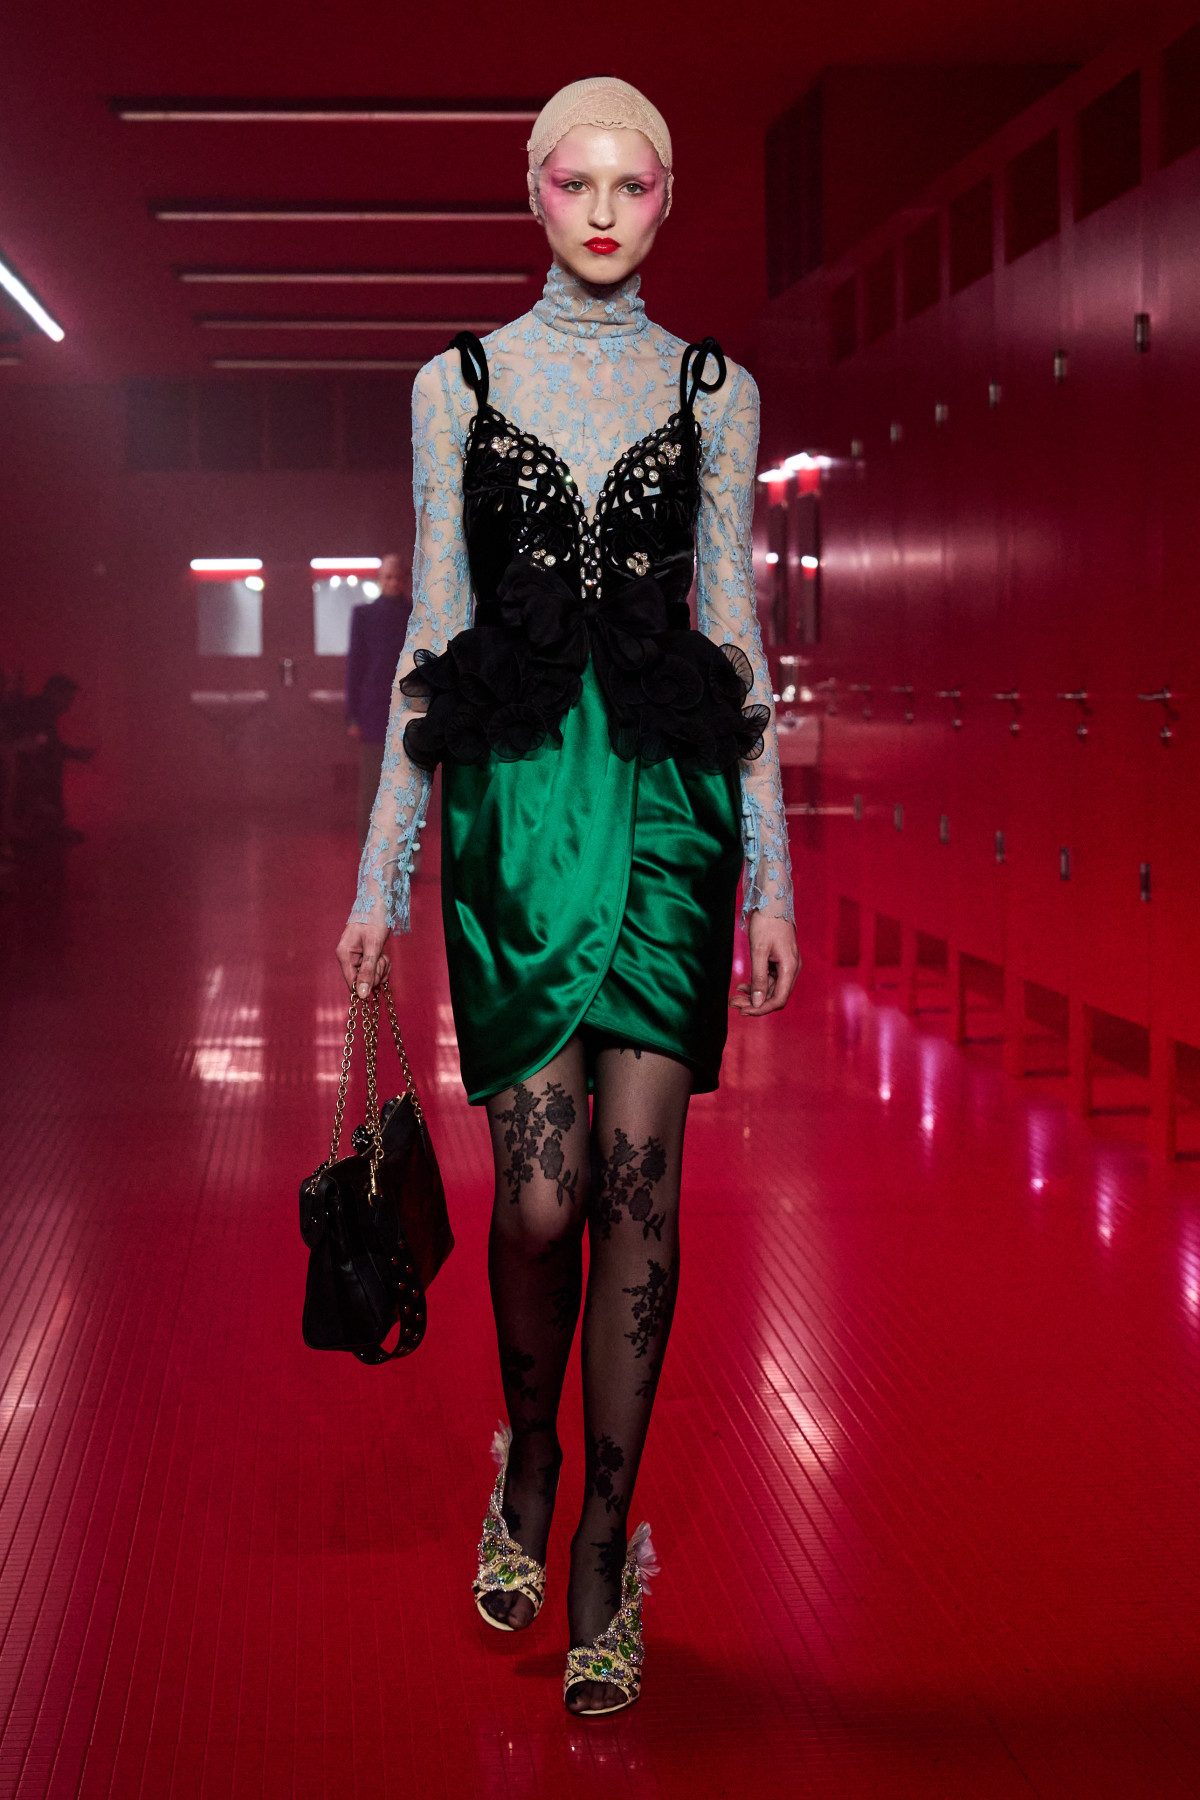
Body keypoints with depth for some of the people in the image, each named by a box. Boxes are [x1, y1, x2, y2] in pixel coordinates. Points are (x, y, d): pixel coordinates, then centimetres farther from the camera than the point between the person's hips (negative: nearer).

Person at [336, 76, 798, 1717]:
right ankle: (530, 1458, 25)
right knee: (542, 1191, -4)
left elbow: (735, 630, 10)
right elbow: (430, 630, 8)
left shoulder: (713, 390, 11)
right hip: (514, 791, 0)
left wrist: (772, 872, 5)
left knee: (638, 1179, -5)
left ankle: (604, 1536, 9)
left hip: (669, 792, 1)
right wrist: (383, 874, 5)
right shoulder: (460, 385, 9)